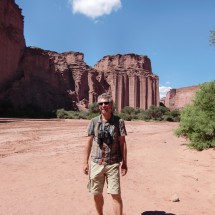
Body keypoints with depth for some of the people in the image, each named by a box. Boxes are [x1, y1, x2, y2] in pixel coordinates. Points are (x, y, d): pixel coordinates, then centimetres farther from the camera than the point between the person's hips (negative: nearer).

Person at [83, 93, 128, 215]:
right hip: (96, 163, 3)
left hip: (113, 164, -2)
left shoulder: (119, 122, -4)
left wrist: (124, 162, -3)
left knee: (116, 194, 0)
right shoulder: (94, 122, 1)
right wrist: (85, 162, 5)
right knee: (96, 194, 14)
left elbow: (122, 143, -2)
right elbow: (89, 143, 6)